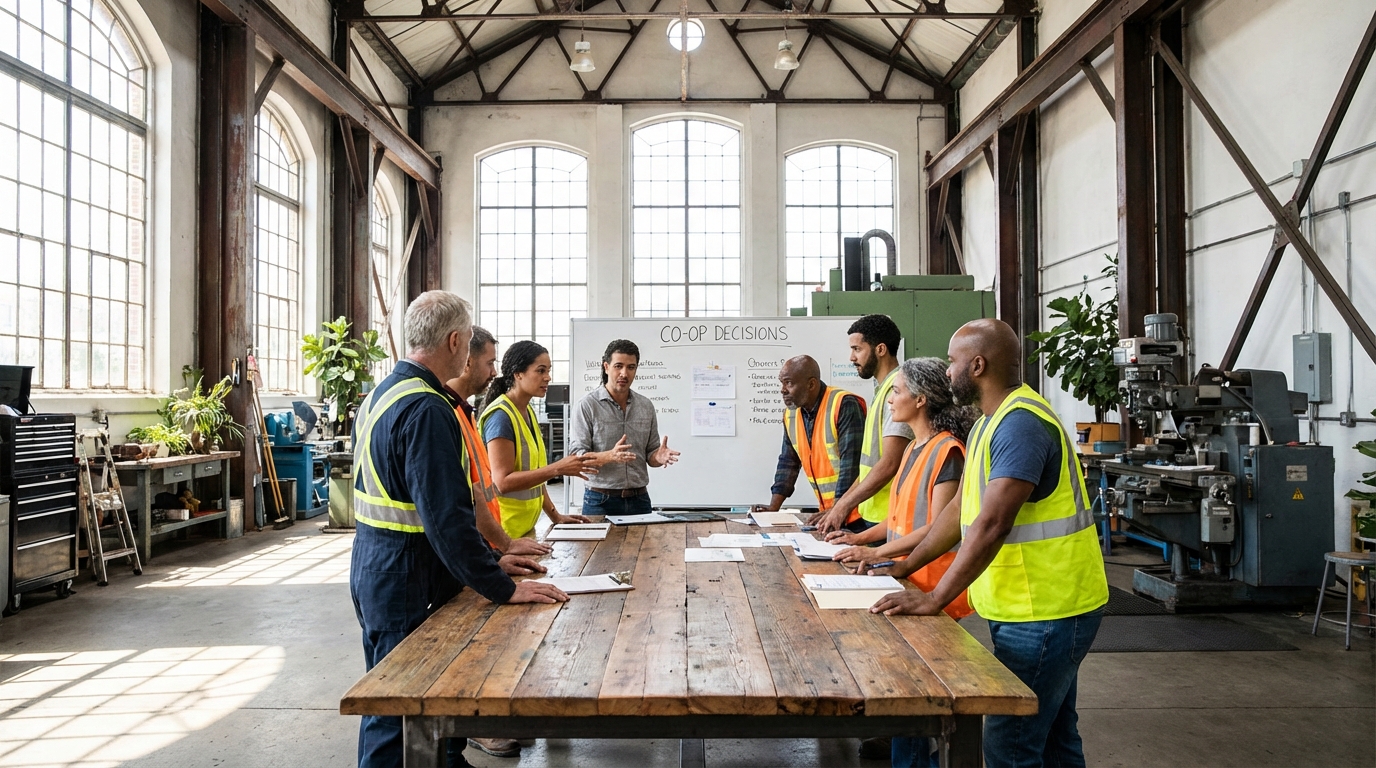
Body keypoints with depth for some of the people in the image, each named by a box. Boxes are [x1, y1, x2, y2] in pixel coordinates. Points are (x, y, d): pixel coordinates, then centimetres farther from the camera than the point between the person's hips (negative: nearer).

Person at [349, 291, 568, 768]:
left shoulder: (382, 394, 11)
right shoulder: (426, 409, -22)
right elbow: (446, 515, -27)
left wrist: (487, 560, 14)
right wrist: (502, 588, -20)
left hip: (375, 570, 10)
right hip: (405, 584, -10)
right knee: (396, 711, 3)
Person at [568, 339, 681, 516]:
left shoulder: (646, 406, 7)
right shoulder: (587, 405, -6)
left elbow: (650, 453, 12)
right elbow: (577, 455, -12)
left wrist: (658, 457, -12)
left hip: (639, 500, 4)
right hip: (601, 501, -4)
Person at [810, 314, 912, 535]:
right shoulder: (882, 390, 15)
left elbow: (889, 464, -21)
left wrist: (843, 505, -14)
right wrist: (840, 507, 12)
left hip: (887, 519, -8)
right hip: (869, 516, 8)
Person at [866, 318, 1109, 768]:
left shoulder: (1020, 424, -21)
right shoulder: (990, 423, 12)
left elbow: (993, 524, -28)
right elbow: (960, 509, 15)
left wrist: (935, 599, -26)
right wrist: (903, 568, 11)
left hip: (1046, 613, -10)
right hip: (1032, 608, 10)